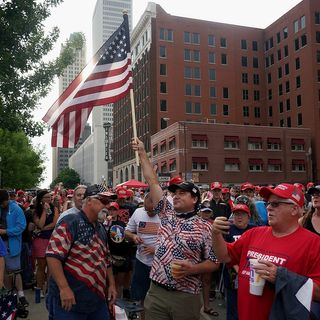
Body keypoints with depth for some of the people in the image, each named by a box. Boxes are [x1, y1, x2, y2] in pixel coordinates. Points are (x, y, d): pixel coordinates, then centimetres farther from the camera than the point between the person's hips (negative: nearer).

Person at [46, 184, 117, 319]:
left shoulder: (101, 228, 12)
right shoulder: (71, 222, -14)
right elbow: (53, 255, -22)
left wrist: (111, 284, 15)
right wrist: (64, 288, -24)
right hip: (69, 301, -8)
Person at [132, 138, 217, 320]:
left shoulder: (205, 227, -5)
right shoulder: (167, 214, 6)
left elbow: (212, 263, -2)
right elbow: (152, 182, 5)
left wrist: (192, 269, -20)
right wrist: (142, 153, 6)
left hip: (186, 297, -3)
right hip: (156, 292, 4)